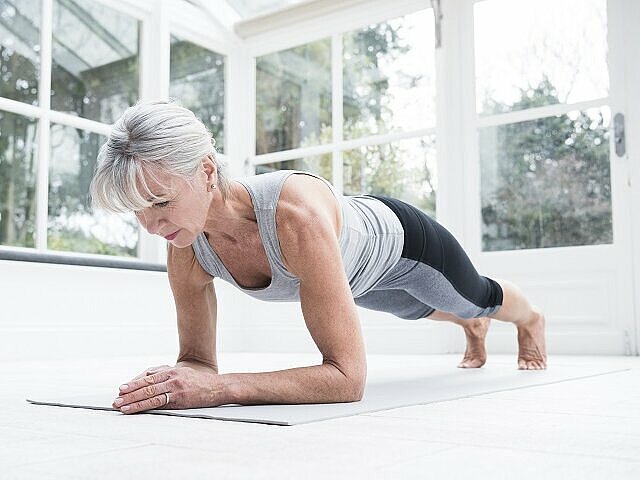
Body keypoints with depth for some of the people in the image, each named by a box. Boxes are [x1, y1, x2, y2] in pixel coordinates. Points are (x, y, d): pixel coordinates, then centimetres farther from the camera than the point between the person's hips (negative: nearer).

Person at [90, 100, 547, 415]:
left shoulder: (297, 214, -52)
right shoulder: (187, 253, -32)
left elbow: (347, 376, -50)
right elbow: (198, 358, -19)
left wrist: (218, 388, -59)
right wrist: (178, 380, -43)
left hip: (399, 239, -5)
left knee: (480, 297, 30)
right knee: (423, 309, 39)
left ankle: (532, 320, 70)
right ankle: (474, 328, 77)